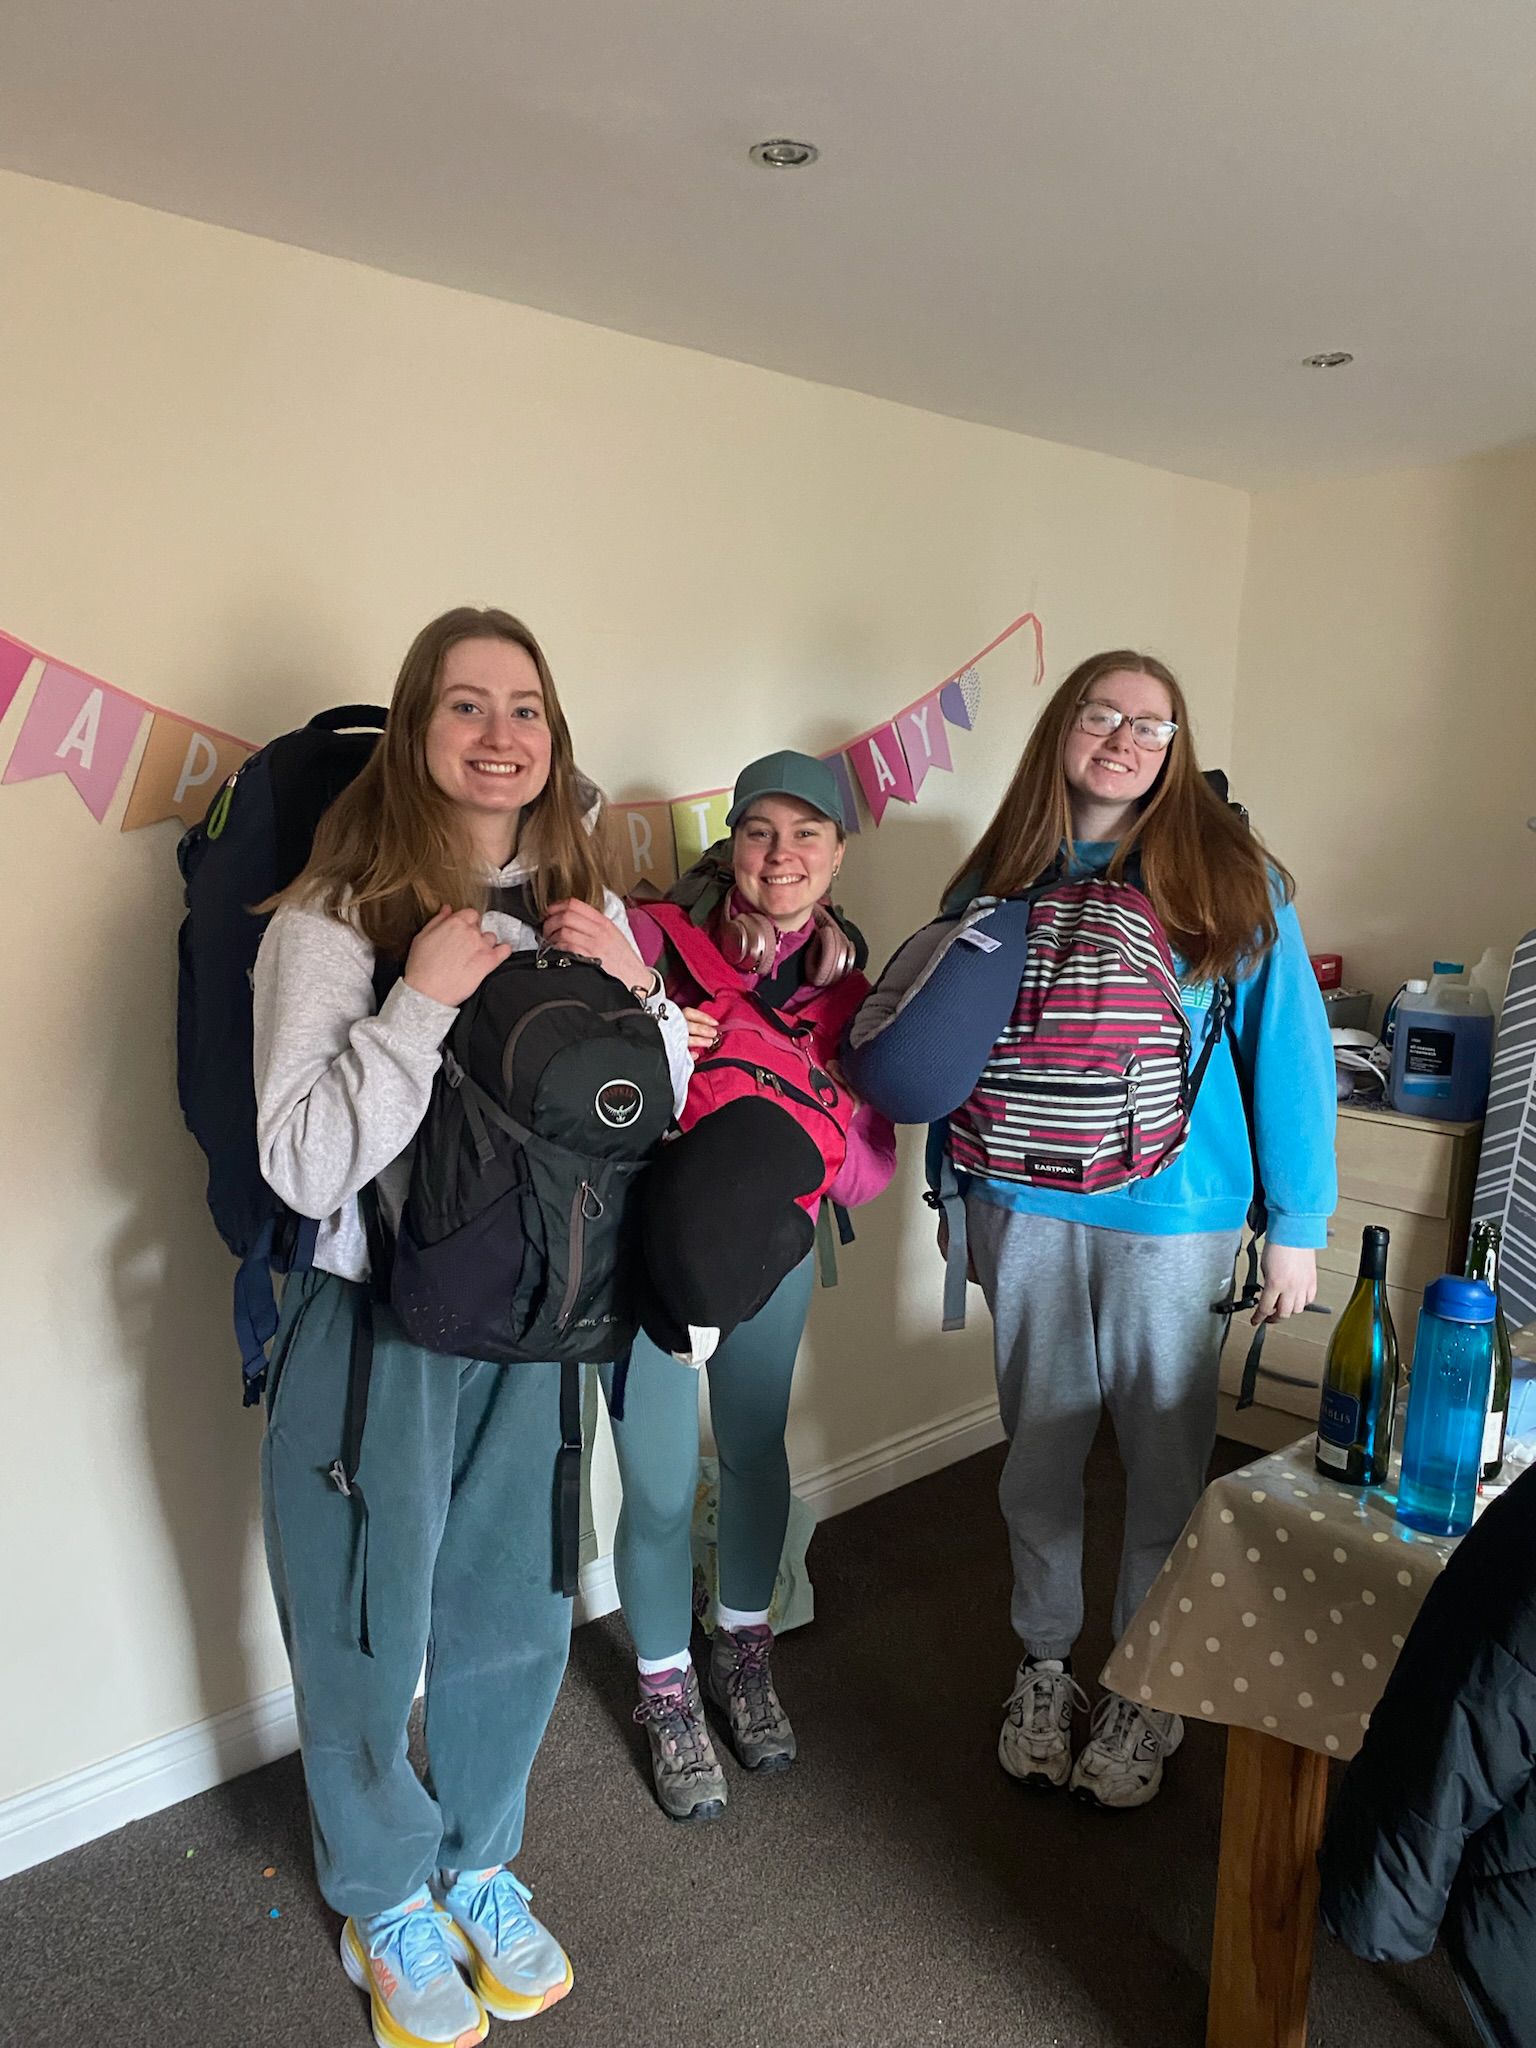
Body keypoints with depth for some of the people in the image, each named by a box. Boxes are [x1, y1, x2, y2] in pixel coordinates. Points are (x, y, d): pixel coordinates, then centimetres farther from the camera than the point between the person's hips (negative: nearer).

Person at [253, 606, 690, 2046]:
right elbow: (302, 1166, -19)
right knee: (365, 1636, 13)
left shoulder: (585, 911, 1)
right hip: (370, 1329, -4)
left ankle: (478, 1865, 46)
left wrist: (636, 992, -12)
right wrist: (424, 1001, -27)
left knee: (517, 1616, 19)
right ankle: (383, 1905, 41)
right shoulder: (332, 921, -15)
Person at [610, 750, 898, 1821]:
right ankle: (668, 1691, 31)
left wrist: (789, 1145, -27)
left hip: (771, 1250, 4)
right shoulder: (655, 938, -16)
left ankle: (745, 1654, 46)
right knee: (662, 1488, 3)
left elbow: (872, 1164, -9)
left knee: (757, 1454, 19)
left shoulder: (848, 988, -5)